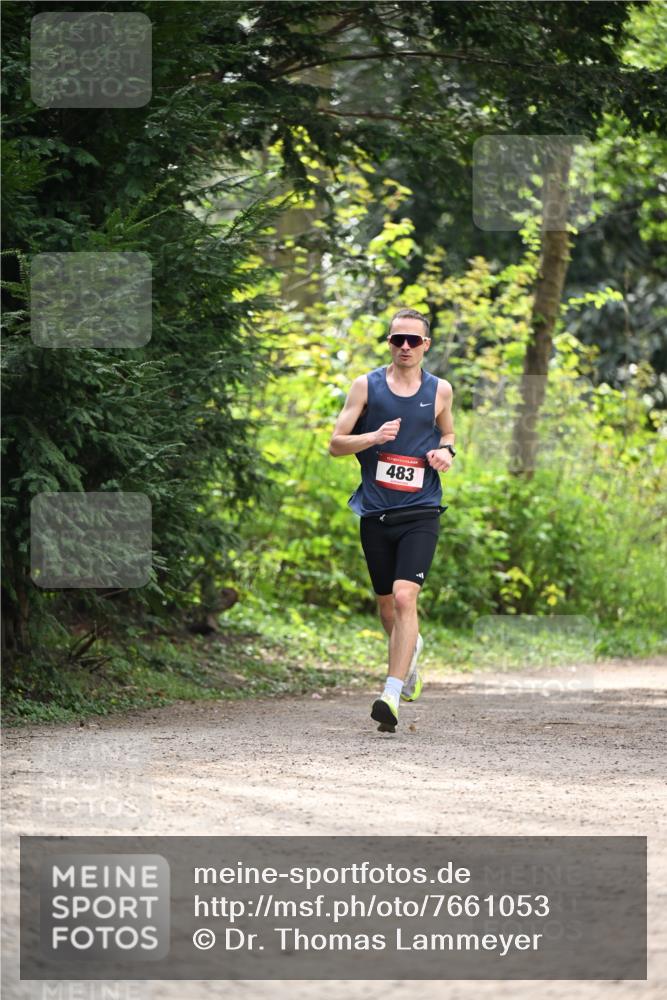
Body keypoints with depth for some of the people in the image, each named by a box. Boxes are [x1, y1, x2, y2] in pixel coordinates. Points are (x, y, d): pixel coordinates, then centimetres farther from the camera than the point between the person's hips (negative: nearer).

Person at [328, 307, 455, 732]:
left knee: (404, 597, -19)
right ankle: (411, 650, 47)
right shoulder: (366, 386, 2)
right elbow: (336, 444, 2)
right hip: (375, 513, 2)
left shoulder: (440, 390, 5)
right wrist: (374, 437, -16)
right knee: (387, 604, 13)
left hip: (420, 512, -2)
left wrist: (445, 452, 0)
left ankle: (392, 695, -22)